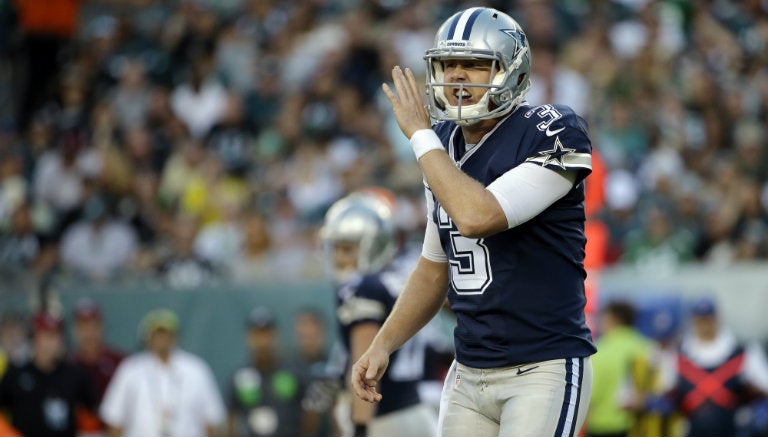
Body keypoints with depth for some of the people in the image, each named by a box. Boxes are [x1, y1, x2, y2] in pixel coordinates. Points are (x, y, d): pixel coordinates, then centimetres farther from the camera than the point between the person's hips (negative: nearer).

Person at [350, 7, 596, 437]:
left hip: (544, 369, -7)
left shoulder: (552, 134, -12)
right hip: (469, 375, 7)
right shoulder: (444, 146, 11)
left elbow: (477, 217, -26)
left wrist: (422, 136, -15)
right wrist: (382, 346, 11)